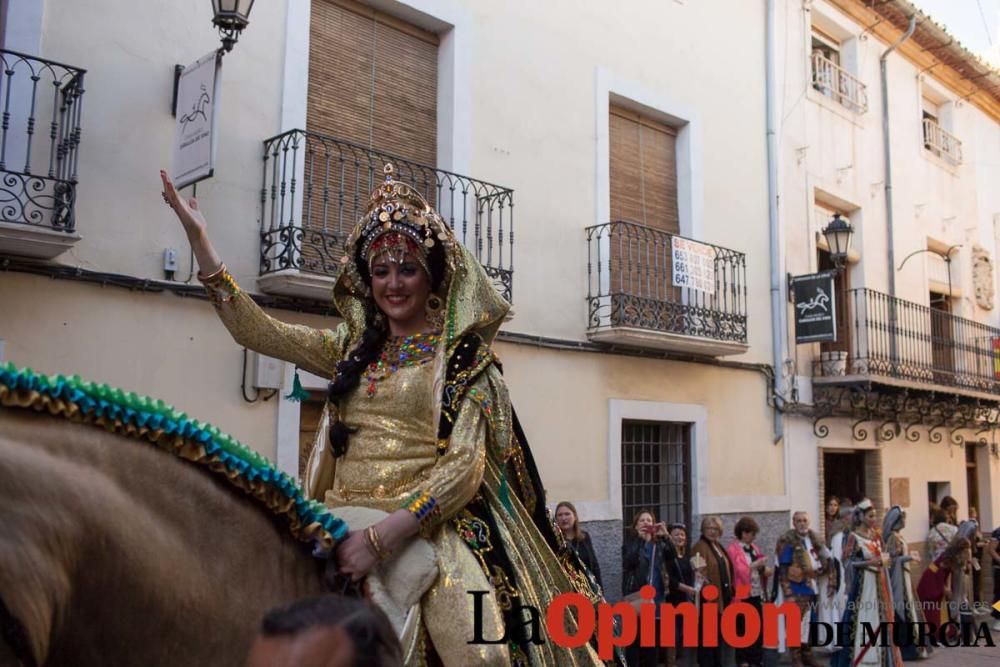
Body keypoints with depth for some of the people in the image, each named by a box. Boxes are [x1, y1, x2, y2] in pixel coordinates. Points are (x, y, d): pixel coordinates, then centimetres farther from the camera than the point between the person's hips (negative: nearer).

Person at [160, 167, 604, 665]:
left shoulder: (461, 354, 1)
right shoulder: (351, 349, 15)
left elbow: (464, 465, -8)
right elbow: (253, 329, 11)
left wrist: (385, 536, -19)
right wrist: (197, 235, 7)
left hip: (433, 534, -4)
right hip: (349, 533, 4)